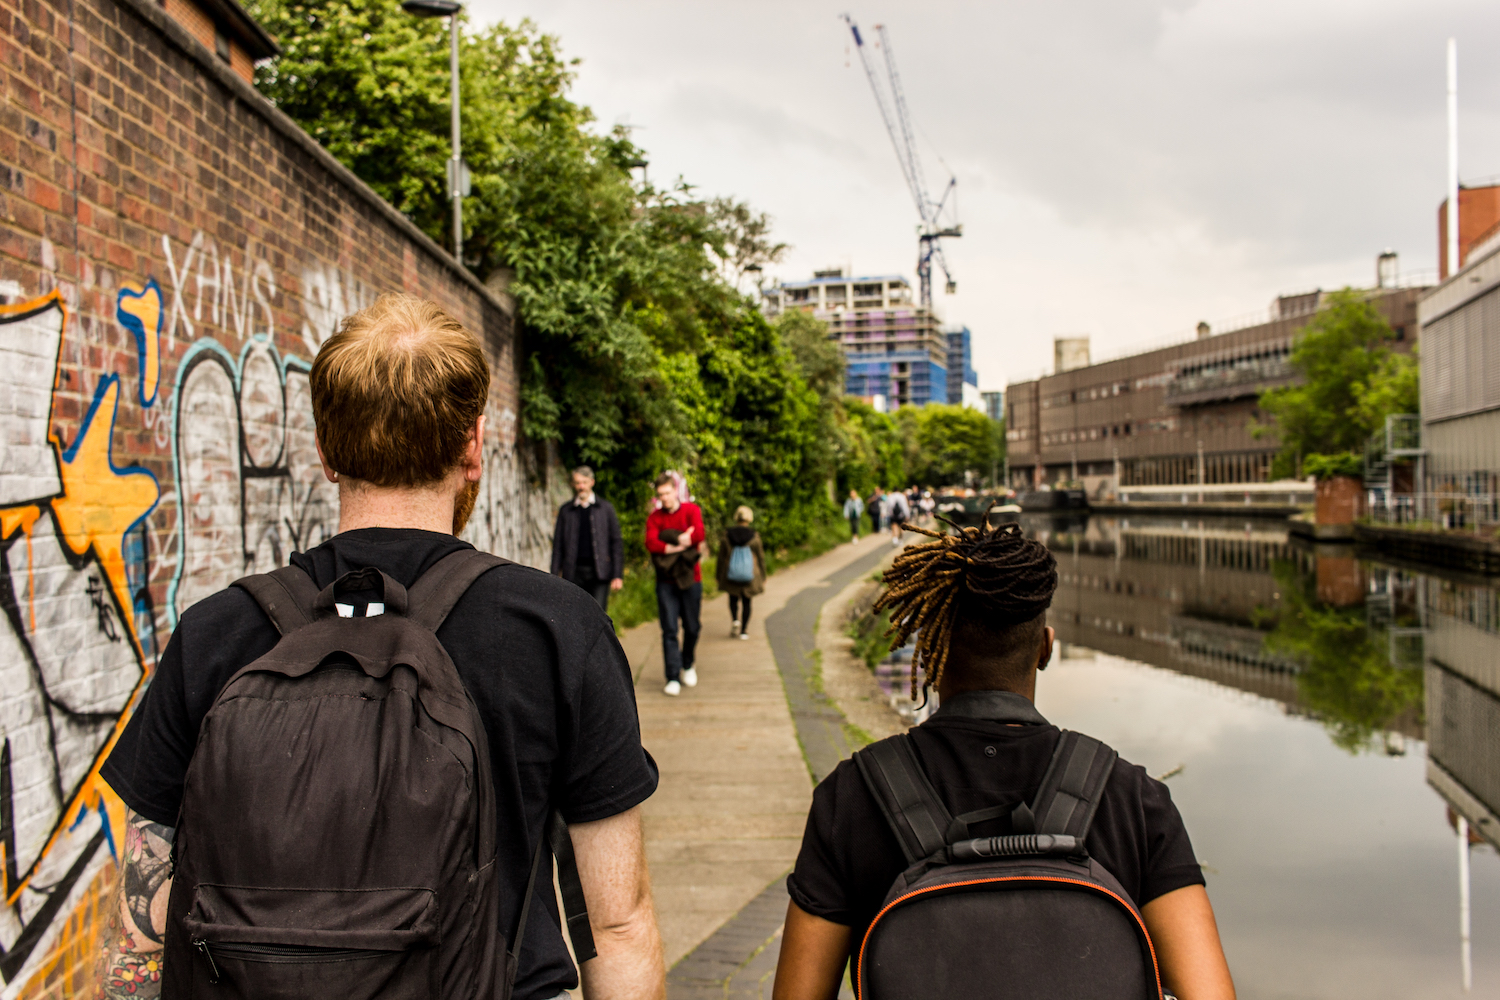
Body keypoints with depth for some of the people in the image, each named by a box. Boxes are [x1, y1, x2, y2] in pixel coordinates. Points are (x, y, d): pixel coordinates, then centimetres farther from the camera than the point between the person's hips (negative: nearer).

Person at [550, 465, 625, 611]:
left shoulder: (605, 508, 8)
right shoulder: (565, 510, 11)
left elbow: (616, 542, 5)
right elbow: (558, 545, 11)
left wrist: (618, 575, -2)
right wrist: (554, 577, 4)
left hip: (599, 572, -1)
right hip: (573, 573, 2)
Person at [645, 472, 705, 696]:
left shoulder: (691, 510, 2)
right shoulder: (654, 517, 4)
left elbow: (698, 535, -16)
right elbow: (651, 543, -13)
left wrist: (673, 541, -12)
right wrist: (679, 545, -20)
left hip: (690, 578, 0)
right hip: (666, 580, 0)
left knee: (692, 627, 8)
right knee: (669, 630, -4)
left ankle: (687, 665, 33)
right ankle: (673, 678, 0)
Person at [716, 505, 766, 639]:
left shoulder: (727, 536, -6)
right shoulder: (754, 537, -8)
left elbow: (721, 558, 0)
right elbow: (761, 558, -2)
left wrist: (718, 576, 10)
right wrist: (763, 578, 8)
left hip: (731, 577, 1)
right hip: (749, 576, 0)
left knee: (733, 599, 21)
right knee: (746, 602, 11)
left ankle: (735, 620, -3)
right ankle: (743, 631, 11)